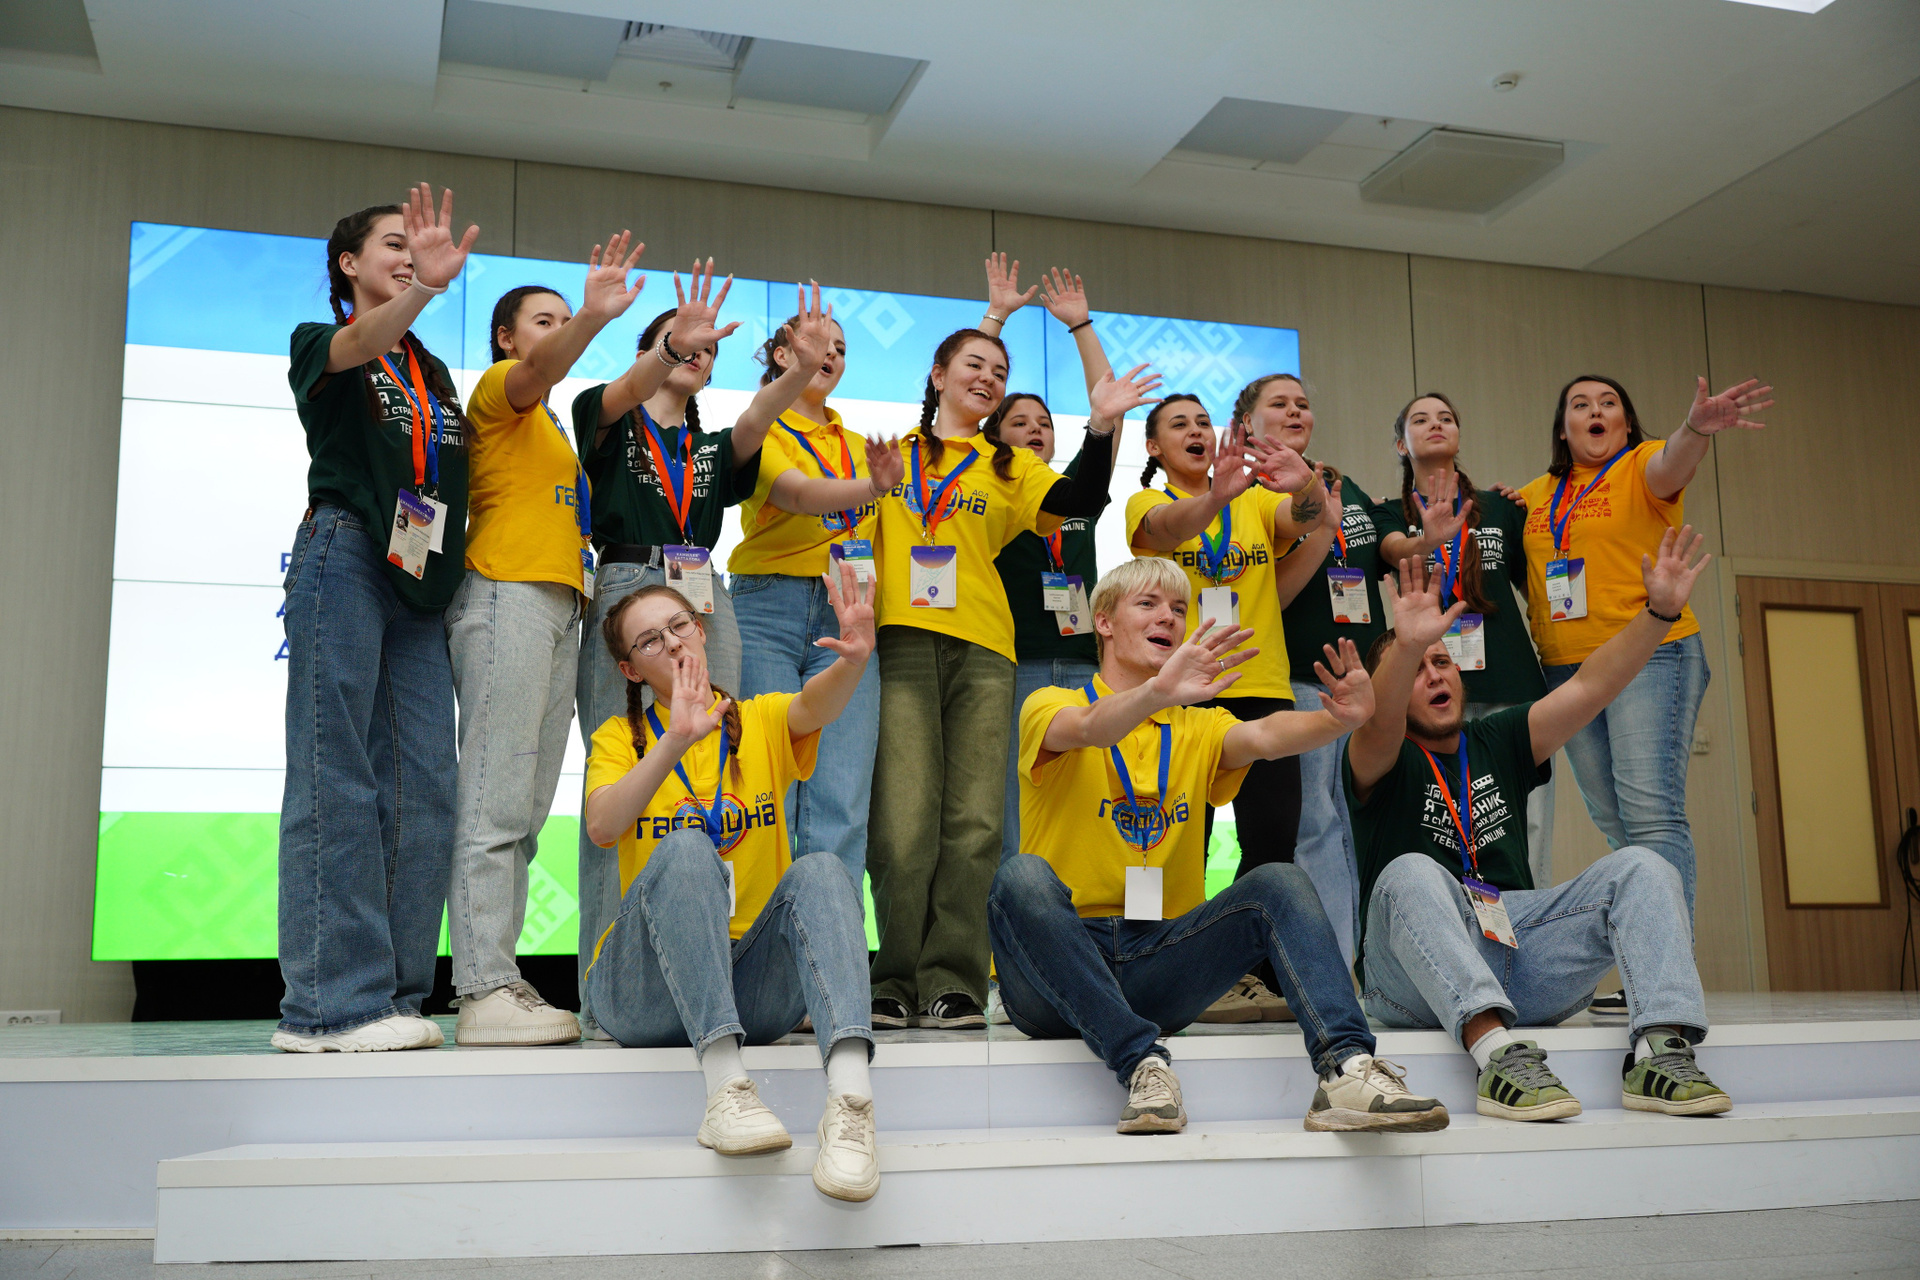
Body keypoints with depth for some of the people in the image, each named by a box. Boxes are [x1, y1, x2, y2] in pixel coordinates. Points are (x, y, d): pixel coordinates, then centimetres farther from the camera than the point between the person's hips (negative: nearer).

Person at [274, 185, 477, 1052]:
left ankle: (392, 996, 3)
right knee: (336, 781, -11)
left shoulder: (435, 373, 26)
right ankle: (329, 1003, -11)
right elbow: (356, 349, -19)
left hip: (420, 582, 6)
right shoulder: (318, 344, 6)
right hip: (345, 555, -6)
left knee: (422, 788, -1)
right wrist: (426, 287, -37)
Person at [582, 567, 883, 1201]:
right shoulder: (621, 738, 9)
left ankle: (850, 1097, -47)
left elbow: (814, 706, -14)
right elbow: (602, 827, -14)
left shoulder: (763, 721, 12)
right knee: (686, 847, -29)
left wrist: (853, 659, -37)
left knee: (819, 871, -27)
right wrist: (676, 740, -30)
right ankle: (725, 1088, -43)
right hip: (647, 993, -1)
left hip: (755, 989, 1)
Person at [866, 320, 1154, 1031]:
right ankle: (895, 983, -4)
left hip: (983, 648, 2)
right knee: (905, 818, -10)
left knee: (973, 821, -5)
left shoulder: (1010, 467, 20)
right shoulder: (892, 452, 19)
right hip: (901, 640, -2)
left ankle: (952, 984, -1)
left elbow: (1079, 502, 4)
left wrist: (1102, 426, -6)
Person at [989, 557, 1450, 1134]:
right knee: (1022, 877, -34)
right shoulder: (1051, 706, 3)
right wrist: (1158, 692, -45)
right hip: (1057, 971, -3)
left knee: (1278, 883, -18)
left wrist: (1338, 718, -31)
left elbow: (1261, 736, -9)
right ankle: (1142, 1062, -34)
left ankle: (1346, 1069, -32)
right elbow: (1090, 729, -24)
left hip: (1158, 967, 3)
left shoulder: (1199, 729, 15)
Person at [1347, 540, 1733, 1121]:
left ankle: (1662, 1048, -30)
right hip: (1420, 982, -5)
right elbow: (1379, 725, -20)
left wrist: (1659, 612, -3)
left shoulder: (1499, 742, 21)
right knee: (1412, 875, -34)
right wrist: (1406, 646, -39)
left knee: (1641, 868, -10)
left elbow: (1588, 687, 10)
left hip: (1519, 946, 5)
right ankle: (1496, 1051, -51)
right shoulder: (1378, 762, 5)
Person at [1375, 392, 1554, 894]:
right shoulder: (1392, 514, 13)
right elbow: (1397, 550, -11)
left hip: (1510, 684, 1)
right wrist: (1428, 540, -32)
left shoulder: (1504, 508, 17)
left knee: (1525, 831, -6)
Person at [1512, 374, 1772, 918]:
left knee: (1651, 812, -17)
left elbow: (1671, 466, -22)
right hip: (1566, 668, 6)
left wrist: (1696, 428, -45)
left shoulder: (1640, 466, 2)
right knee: (1615, 826, 8)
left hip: (1650, 654, -6)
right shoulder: (1536, 496, 16)